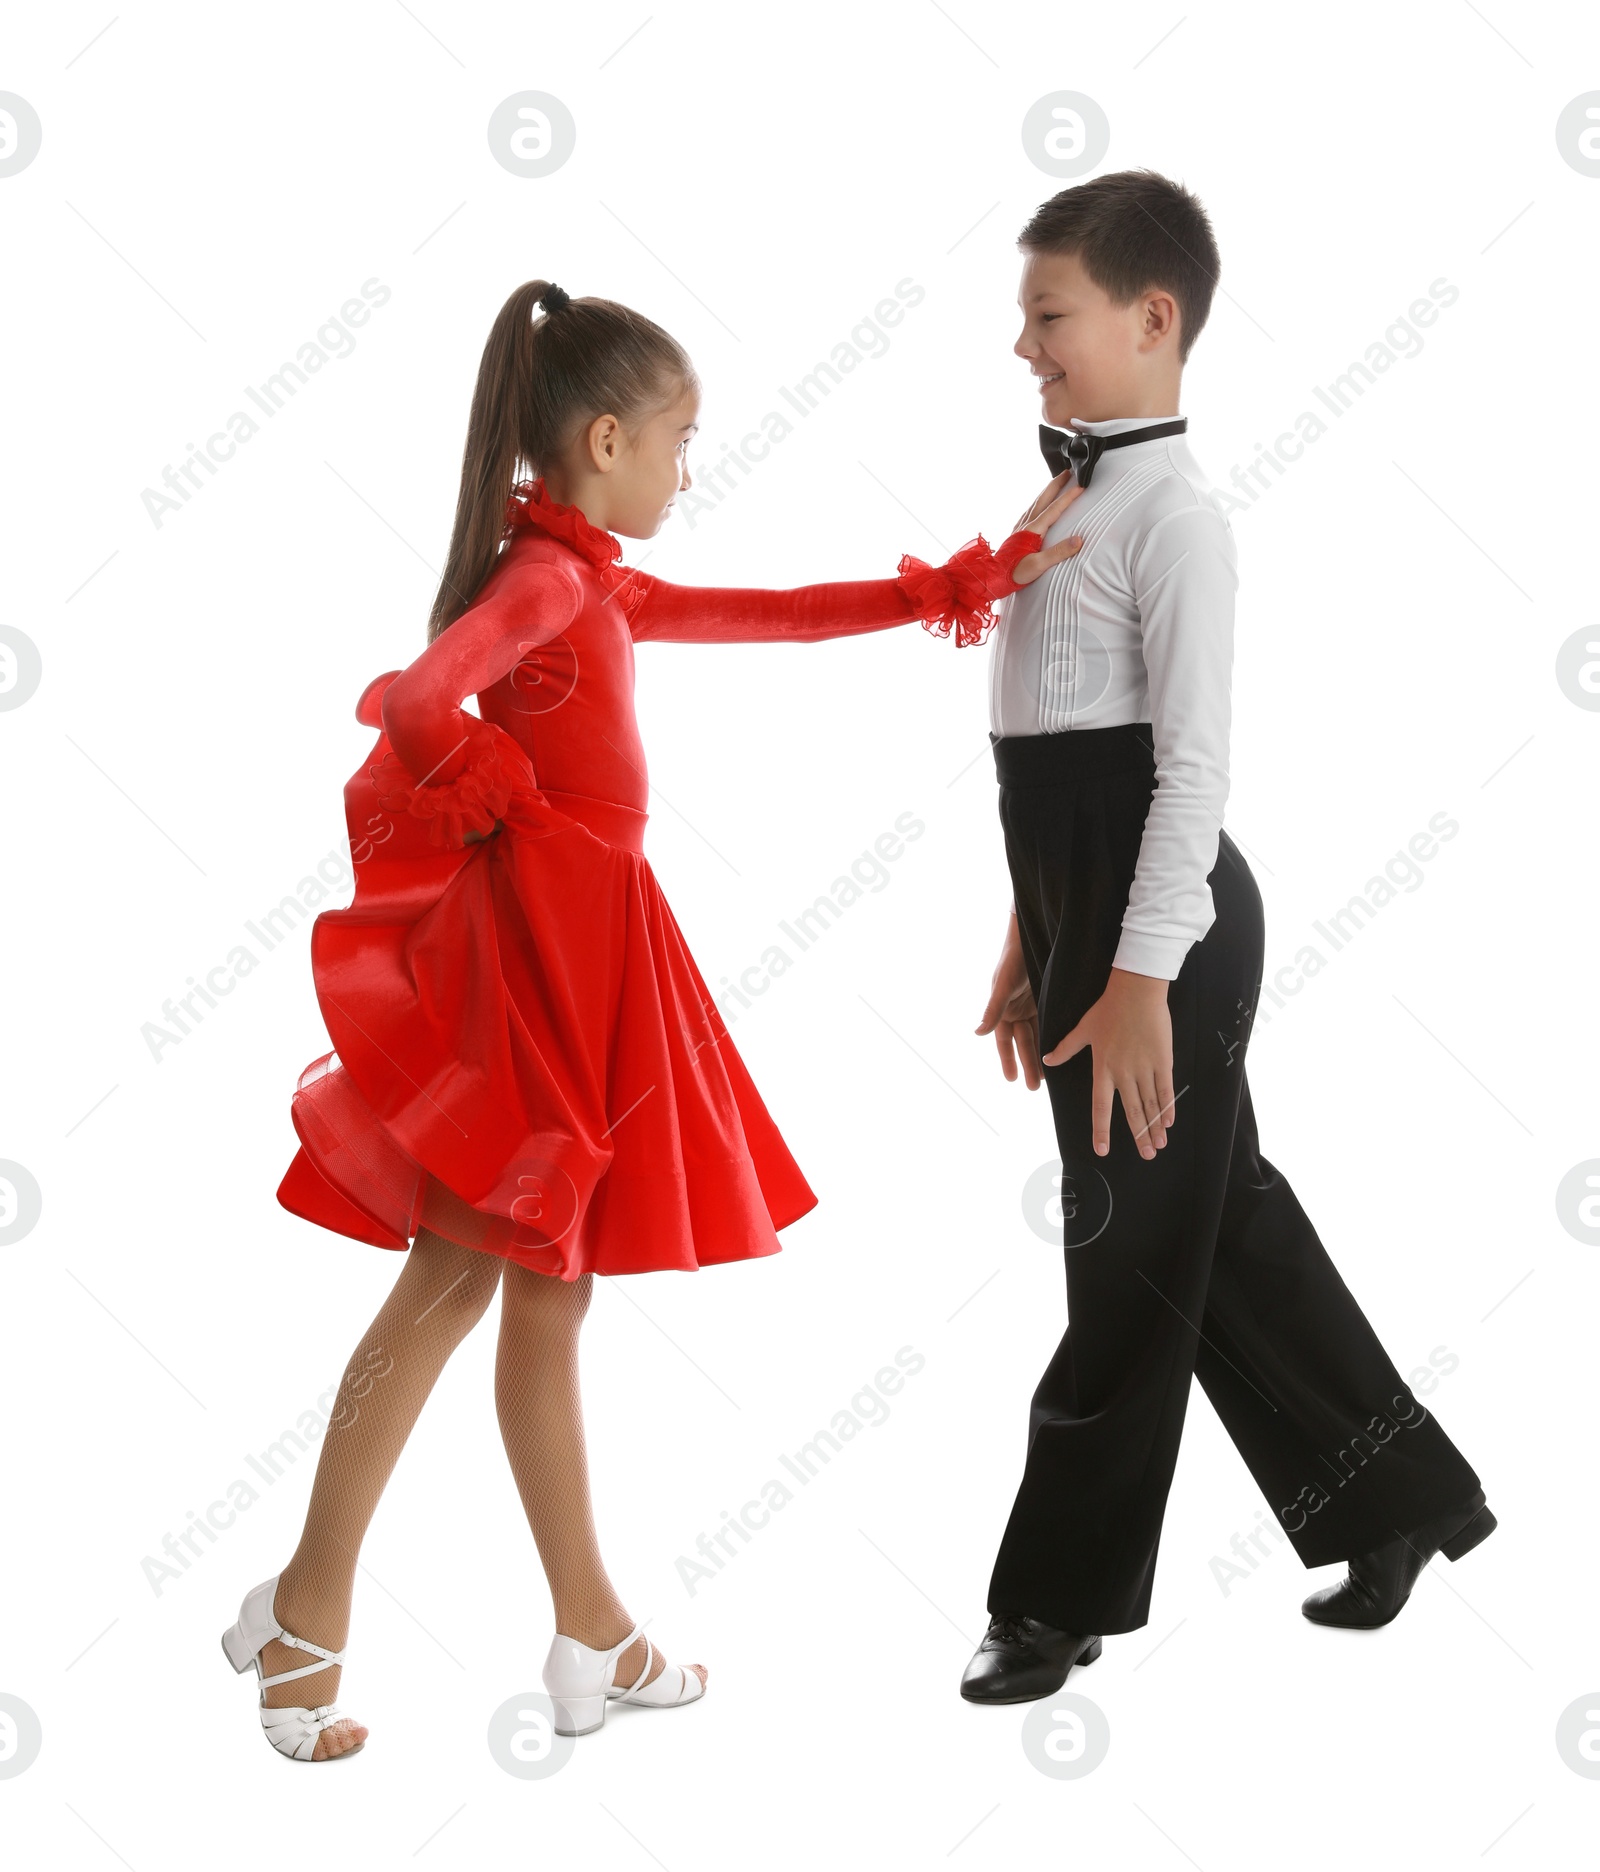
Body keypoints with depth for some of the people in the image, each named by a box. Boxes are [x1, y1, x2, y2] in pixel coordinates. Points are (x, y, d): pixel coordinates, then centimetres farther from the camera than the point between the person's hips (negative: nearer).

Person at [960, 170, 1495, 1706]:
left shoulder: (1173, 514, -13)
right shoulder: (1068, 505, 14)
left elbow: (1193, 760, -18)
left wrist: (1140, 977, -22)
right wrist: (1034, 942, 19)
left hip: (1162, 921, -9)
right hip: (1084, 907, 9)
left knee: (1132, 1248, 2)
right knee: (1219, 1222, 15)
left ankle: (1062, 1592, 14)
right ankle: (1398, 1497, 30)